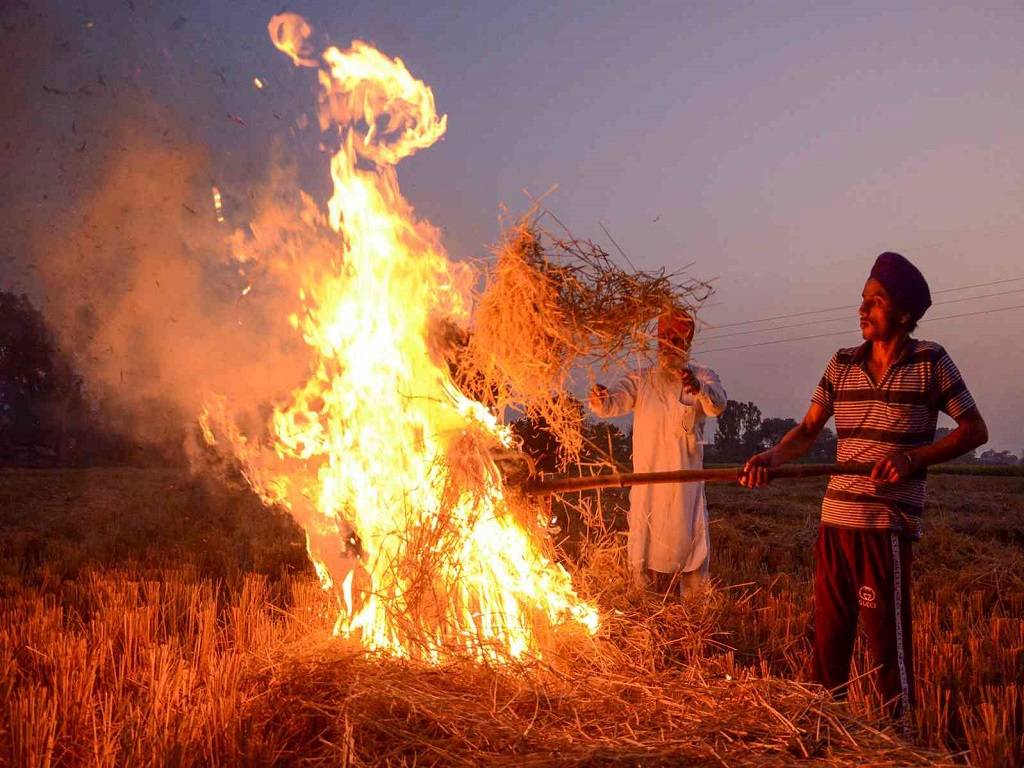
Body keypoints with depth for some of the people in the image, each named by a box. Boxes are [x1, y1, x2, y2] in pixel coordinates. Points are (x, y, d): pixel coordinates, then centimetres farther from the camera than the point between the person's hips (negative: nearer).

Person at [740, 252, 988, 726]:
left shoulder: (930, 362, -3)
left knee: (886, 634, -2)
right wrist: (773, 456, -13)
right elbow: (809, 429, 7)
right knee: (828, 630, 12)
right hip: (835, 518, 5)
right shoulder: (842, 364, 8)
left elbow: (974, 430, 0)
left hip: (887, 524, -4)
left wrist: (912, 458, -14)